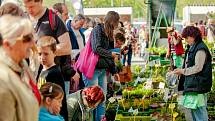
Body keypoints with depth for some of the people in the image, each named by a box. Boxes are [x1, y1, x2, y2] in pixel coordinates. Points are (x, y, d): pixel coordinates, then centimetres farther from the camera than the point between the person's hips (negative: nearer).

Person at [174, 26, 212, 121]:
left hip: (198, 84, -10)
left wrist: (183, 71, -12)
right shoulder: (192, 48, 15)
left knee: (199, 110, -8)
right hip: (191, 84, 10)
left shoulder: (200, 49, -16)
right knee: (193, 109, 16)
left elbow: (198, 67, -19)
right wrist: (181, 70, 7)